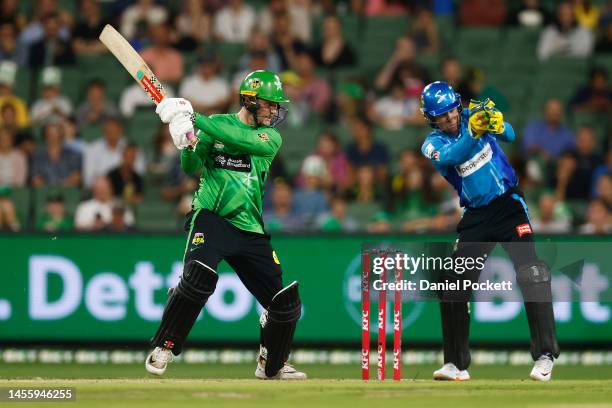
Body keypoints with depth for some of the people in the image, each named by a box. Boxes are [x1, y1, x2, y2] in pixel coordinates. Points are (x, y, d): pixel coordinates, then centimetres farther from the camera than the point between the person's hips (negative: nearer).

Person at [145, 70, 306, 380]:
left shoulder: (272, 138, 6)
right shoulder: (215, 124, 5)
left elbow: (240, 140, -14)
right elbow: (191, 168, -1)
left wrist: (196, 120, -20)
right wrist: (188, 146, -23)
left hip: (252, 233, 3)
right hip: (212, 218, -3)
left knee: (286, 302, 1)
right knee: (198, 276, -31)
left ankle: (272, 365, 26)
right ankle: (163, 348, -17)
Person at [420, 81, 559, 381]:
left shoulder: (476, 114, -3)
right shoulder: (432, 144, -5)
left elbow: (510, 135, -18)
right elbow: (451, 157, -28)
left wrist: (498, 124, -41)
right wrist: (473, 133, -46)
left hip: (509, 207, -2)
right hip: (476, 218, 2)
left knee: (531, 275, -17)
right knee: (453, 287, 0)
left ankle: (545, 356, -17)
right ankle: (456, 364, 11)